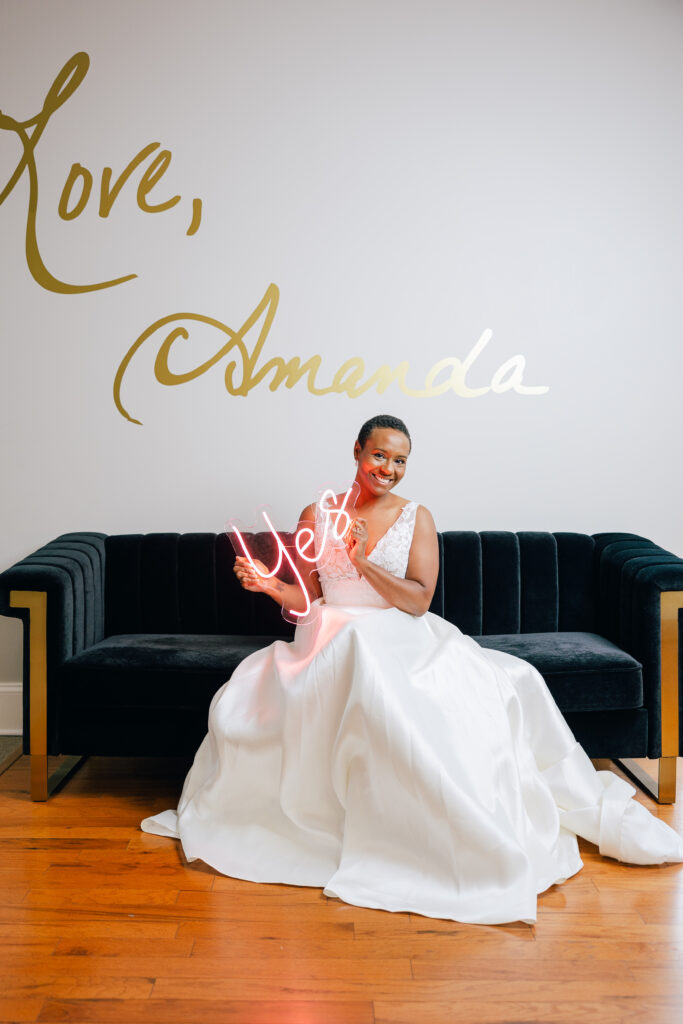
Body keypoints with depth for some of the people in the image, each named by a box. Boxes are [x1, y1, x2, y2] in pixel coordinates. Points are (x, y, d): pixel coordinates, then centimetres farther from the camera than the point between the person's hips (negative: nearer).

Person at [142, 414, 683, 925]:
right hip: (332, 641, 1)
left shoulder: (417, 518, 6)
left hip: (401, 641, 0)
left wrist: (364, 561, -16)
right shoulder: (317, 516, 8)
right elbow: (307, 600, 8)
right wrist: (269, 584, -13)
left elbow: (419, 601, -5)